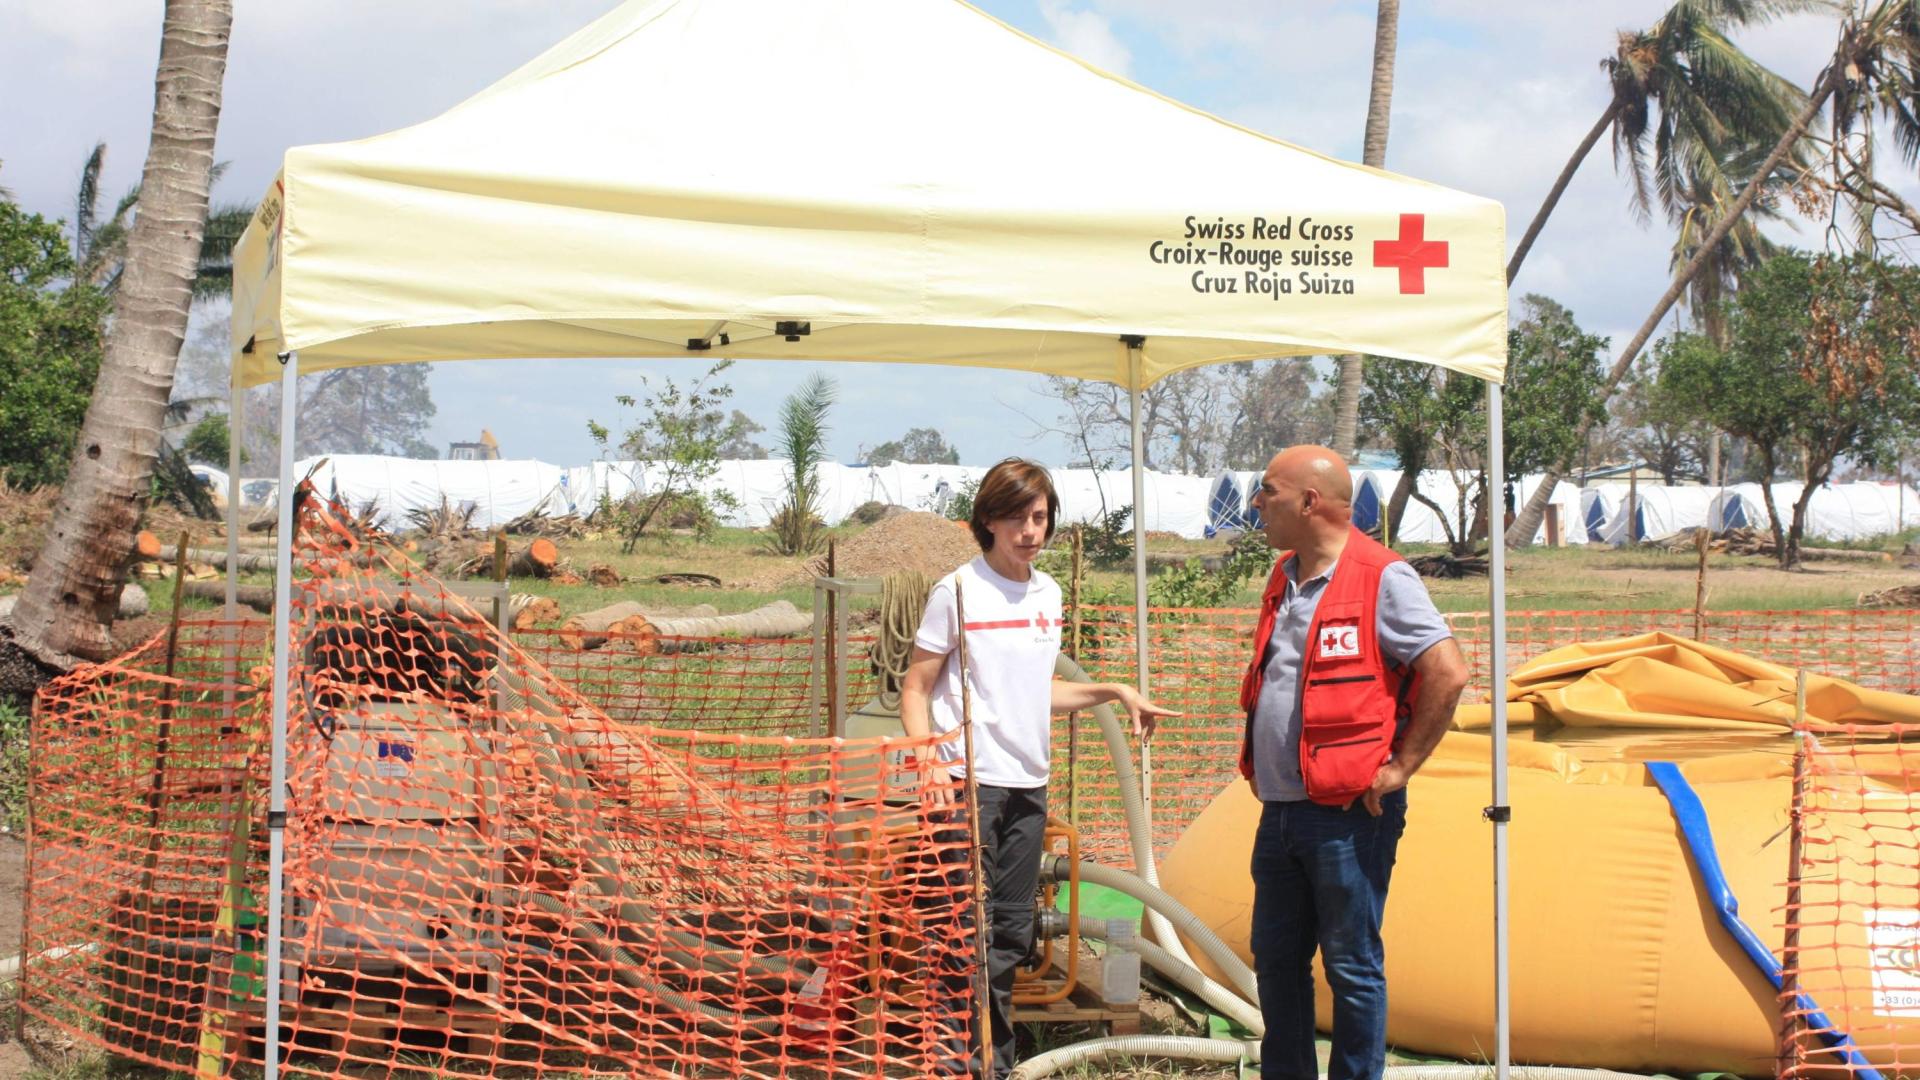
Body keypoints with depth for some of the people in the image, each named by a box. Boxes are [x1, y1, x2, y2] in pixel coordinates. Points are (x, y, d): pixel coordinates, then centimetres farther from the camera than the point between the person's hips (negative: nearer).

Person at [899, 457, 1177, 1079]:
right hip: (970, 785, -6)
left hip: (1028, 783, 6)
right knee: (967, 932, -5)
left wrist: (1114, 692, 15)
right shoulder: (959, 591, -7)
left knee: (1011, 934, 11)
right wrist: (928, 764, -19)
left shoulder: (1048, 594, 12)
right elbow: (915, 689, -6)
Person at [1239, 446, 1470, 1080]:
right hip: (1280, 812, 8)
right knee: (1275, 960, 15)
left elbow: (1449, 673, -18)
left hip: (1348, 816, -8)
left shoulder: (1382, 578, -12)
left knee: (1352, 967, 0)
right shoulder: (1284, 578, 14)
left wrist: (1400, 767, -15)